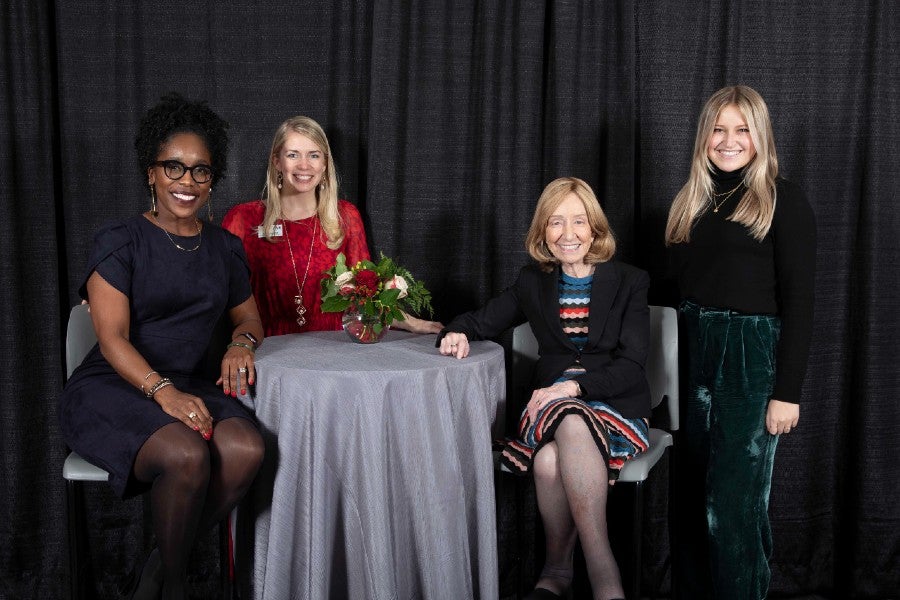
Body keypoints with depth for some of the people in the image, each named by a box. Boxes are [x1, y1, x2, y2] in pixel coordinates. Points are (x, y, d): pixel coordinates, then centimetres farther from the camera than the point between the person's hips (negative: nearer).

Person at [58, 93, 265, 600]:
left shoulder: (225, 249, 14)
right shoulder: (121, 243, -1)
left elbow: (249, 317, 24)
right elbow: (113, 339, -10)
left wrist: (243, 342, -1)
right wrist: (162, 391, -27)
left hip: (187, 388, 4)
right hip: (111, 389, -4)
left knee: (247, 449, -28)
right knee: (187, 455, -34)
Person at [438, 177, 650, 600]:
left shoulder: (629, 283, 4)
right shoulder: (533, 283, 13)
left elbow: (631, 366, -4)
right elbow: (483, 320, 19)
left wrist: (575, 386, -20)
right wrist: (458, 333, -7)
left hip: (617, 405, -2)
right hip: (551, 402, 2)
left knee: (551, 459, -38)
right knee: (548, 461, -36)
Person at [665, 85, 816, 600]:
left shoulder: (783, 200, -4)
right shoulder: (692, 203, 13)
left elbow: (799, 301, -9)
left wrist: (787, 392, -14)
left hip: (755, 358, -6)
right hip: (697, 355, 6)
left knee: (735, 496, -2)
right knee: (695, 492, 12)